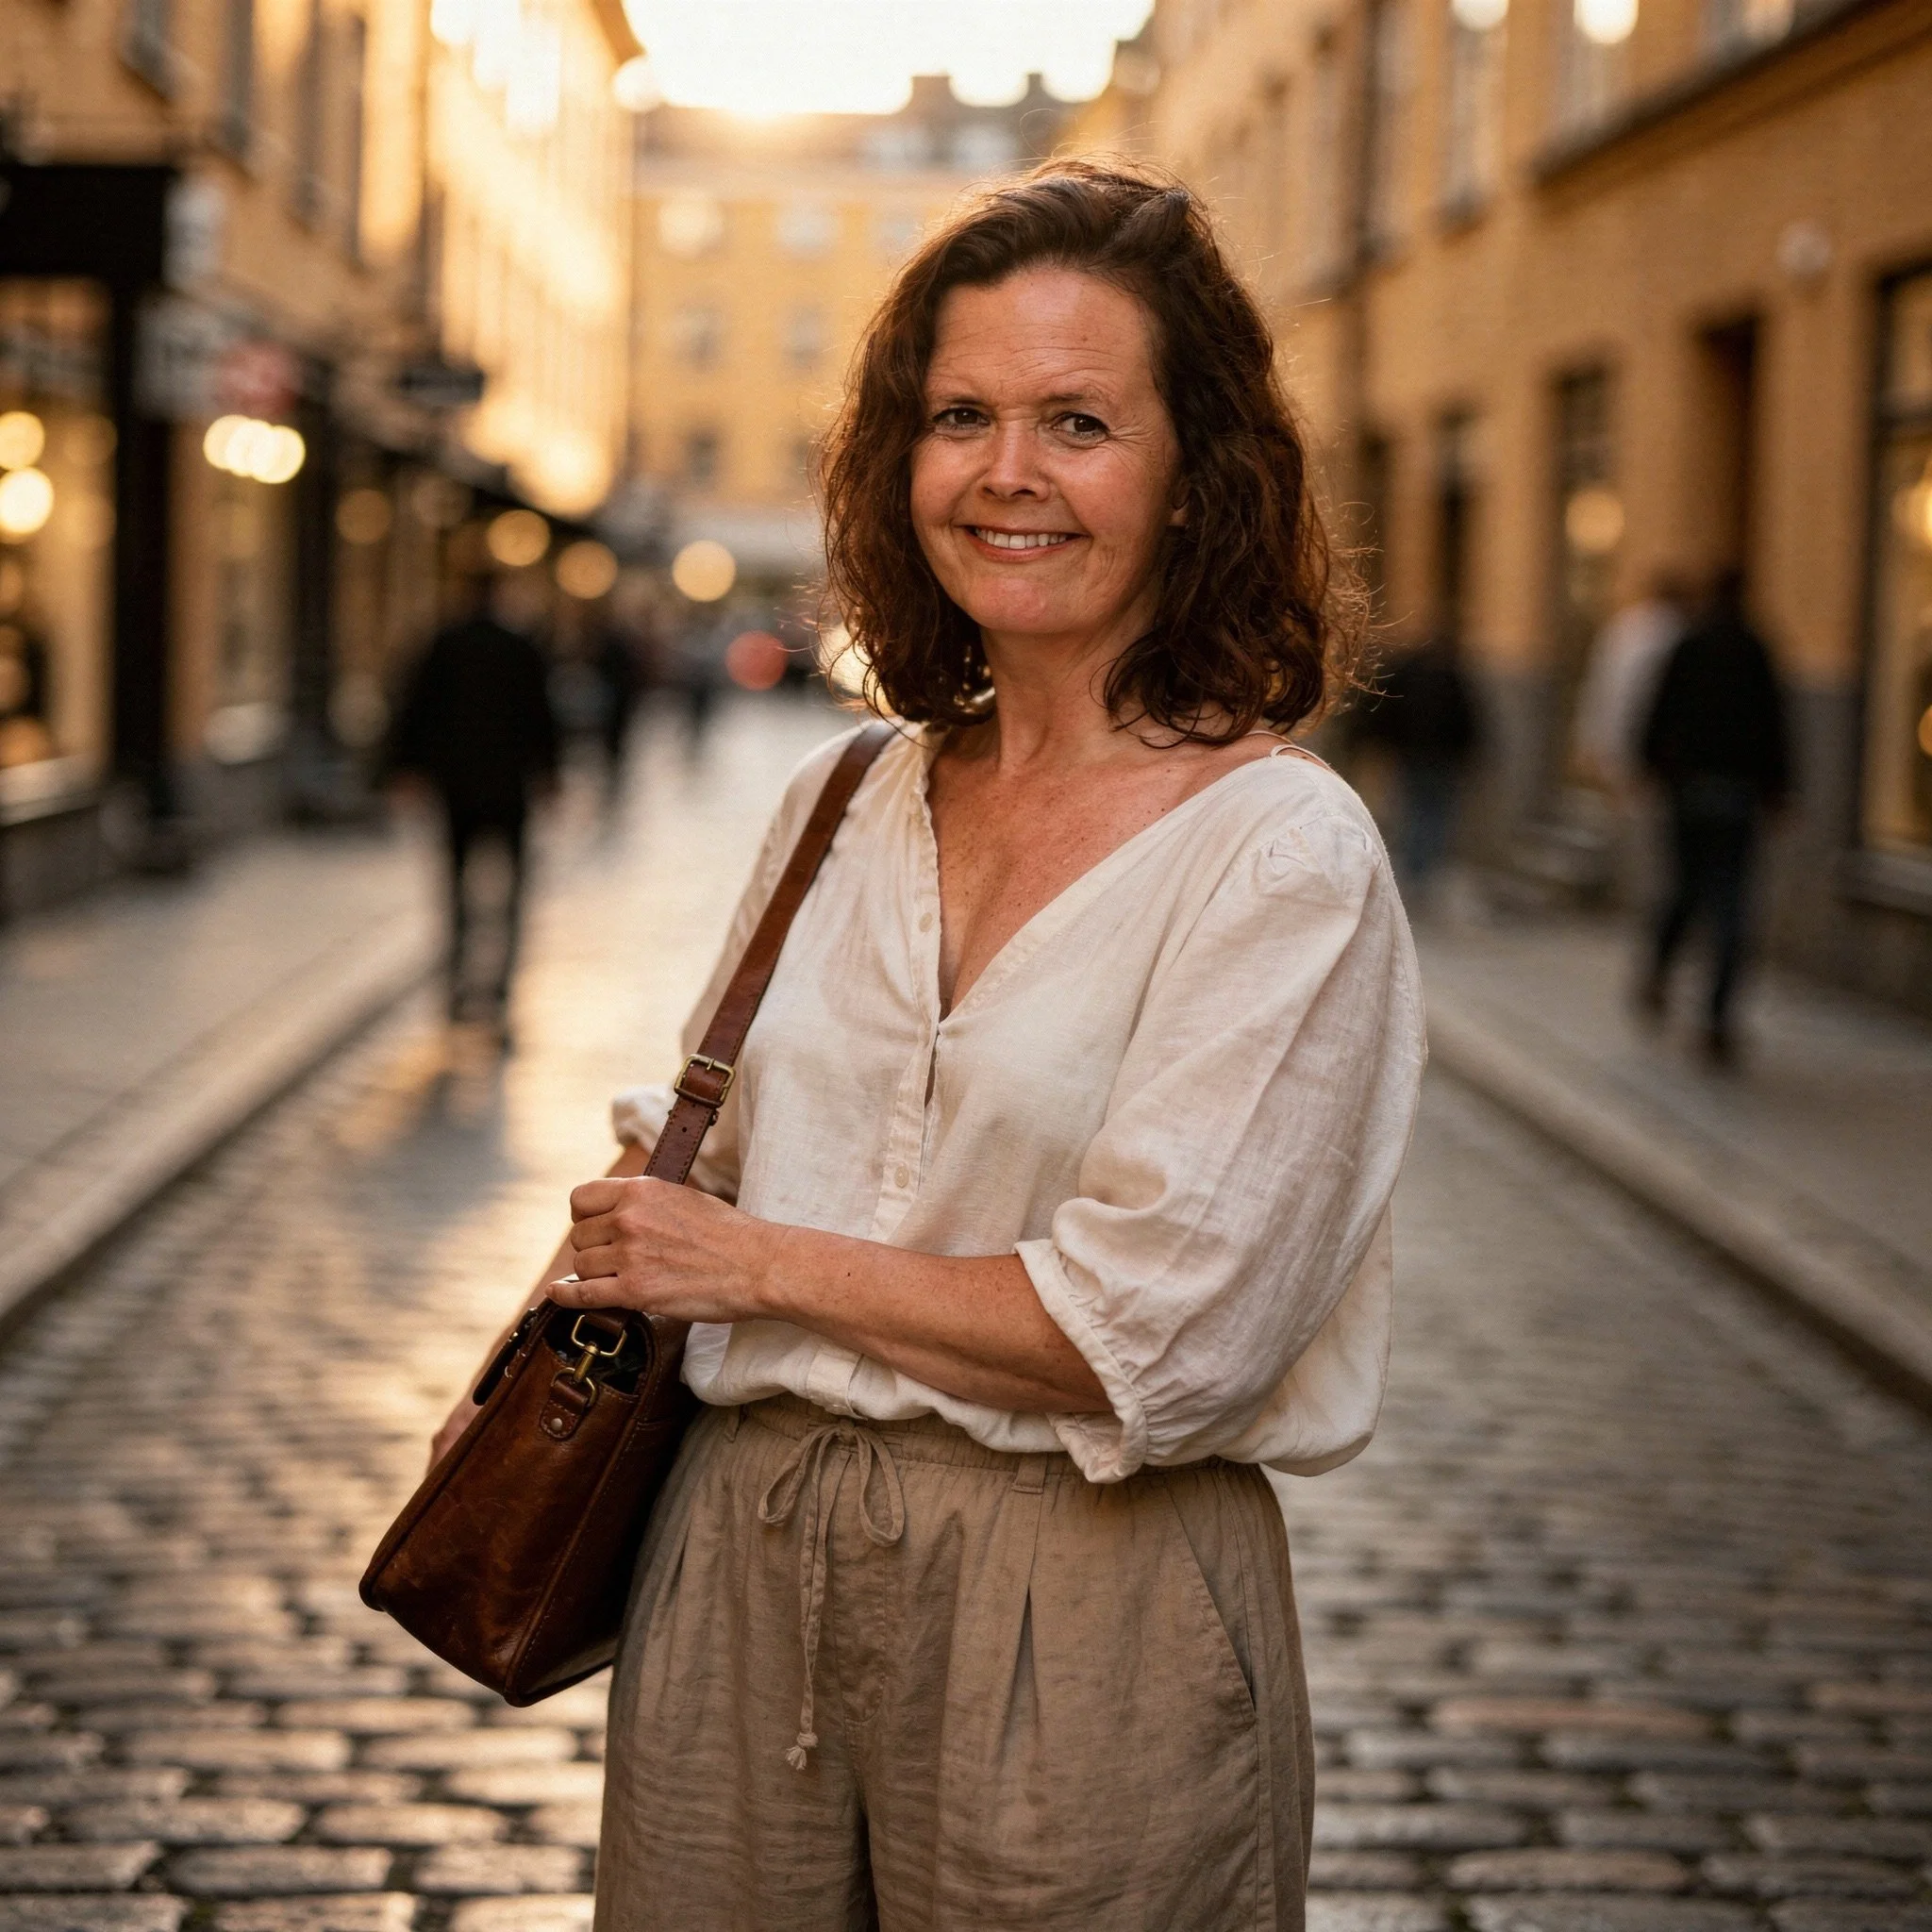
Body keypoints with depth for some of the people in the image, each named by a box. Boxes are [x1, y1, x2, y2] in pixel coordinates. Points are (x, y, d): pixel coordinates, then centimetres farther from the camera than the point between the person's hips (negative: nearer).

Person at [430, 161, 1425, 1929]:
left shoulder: (1282, 853, -13)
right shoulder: (843, 807, 7)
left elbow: (1148, 1335, -19)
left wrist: (765, 1263, -10)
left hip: (1086, 1620, -5)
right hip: (741, 1564, 6)